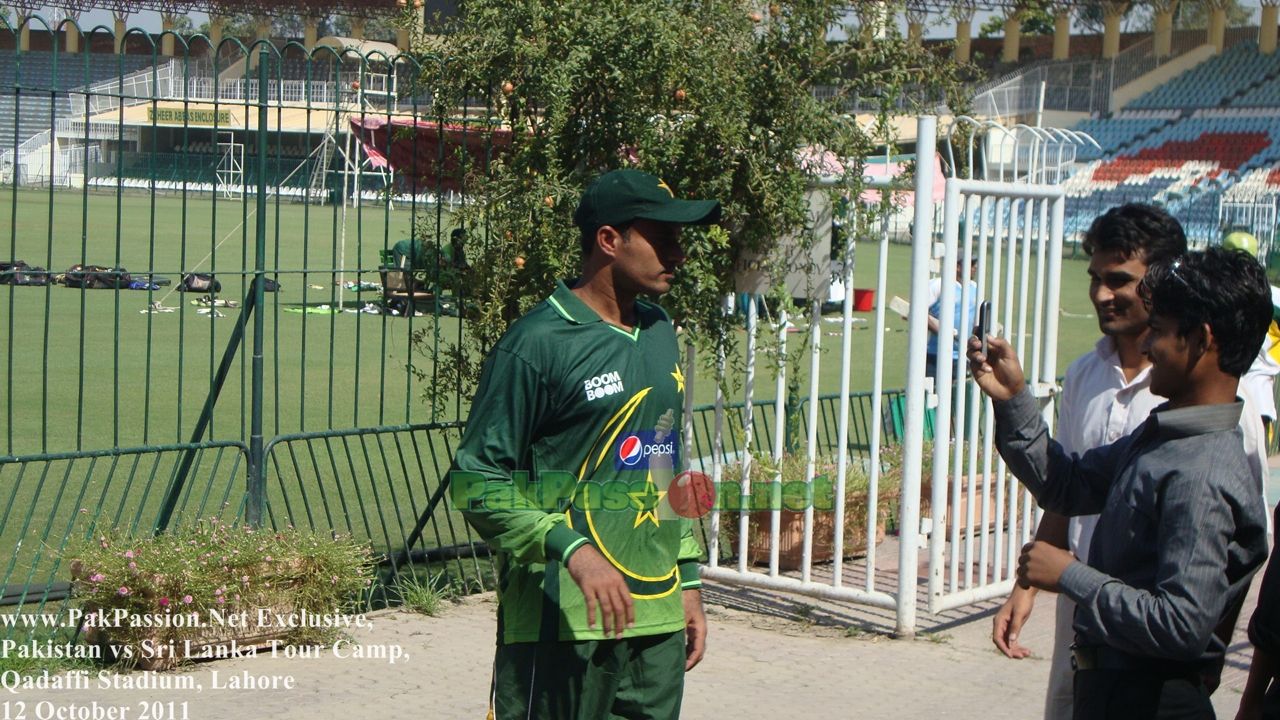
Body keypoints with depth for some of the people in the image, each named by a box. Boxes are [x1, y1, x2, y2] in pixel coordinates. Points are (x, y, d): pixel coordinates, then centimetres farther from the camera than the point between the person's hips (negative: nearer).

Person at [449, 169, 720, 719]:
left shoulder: (660, 334, 14)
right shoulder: (537, 345, -11)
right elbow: (476, 480, -13)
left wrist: (688, 581, 19)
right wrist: (572, 548, -24)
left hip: (658, 617, 7)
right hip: (564, 624, -7)